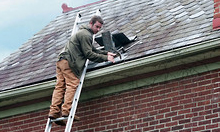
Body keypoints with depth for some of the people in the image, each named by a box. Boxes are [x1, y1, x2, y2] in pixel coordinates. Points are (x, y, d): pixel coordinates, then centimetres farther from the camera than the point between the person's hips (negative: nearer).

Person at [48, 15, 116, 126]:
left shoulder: (84, 33, 28)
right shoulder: (85, 35, -7)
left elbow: (93, 50, 32)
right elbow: (89, 54, -12)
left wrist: (106, 53, 23)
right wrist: (105, 58, -8)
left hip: (61, 61, 10)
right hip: (68, 61, -10)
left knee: (60, 86, 0)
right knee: (72, 84, -14)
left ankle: (54, 111, -10)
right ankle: (66, 110, -24)